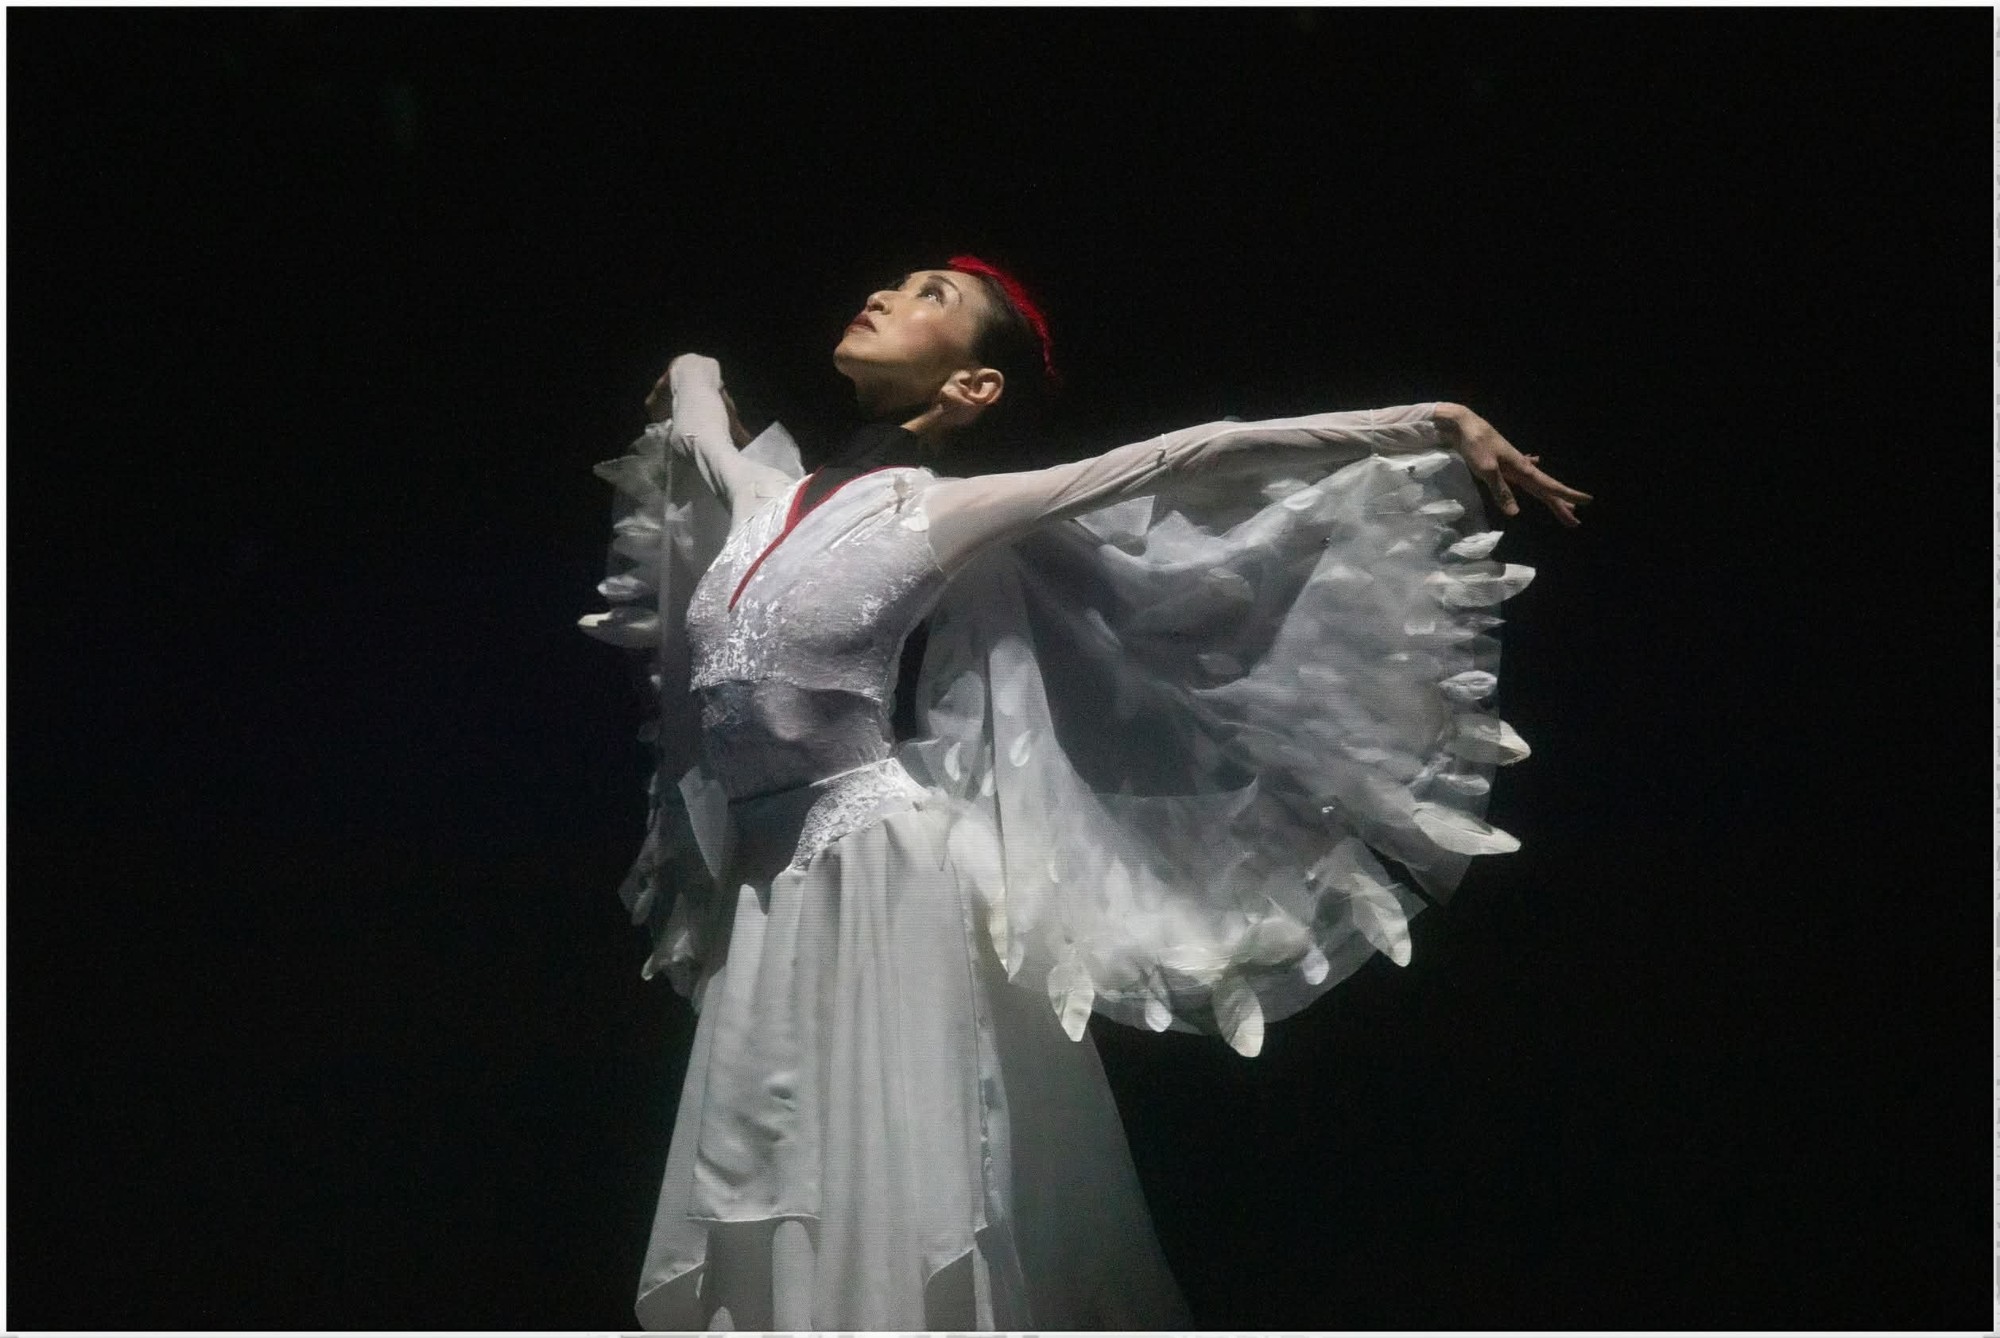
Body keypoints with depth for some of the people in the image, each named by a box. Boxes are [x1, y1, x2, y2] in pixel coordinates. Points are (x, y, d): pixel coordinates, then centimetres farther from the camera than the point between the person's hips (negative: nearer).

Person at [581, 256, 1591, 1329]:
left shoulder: (943, 514, -5)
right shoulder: (764, 500, 11)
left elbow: (1190, 458, -10)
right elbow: (692, 384, 32)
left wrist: (1436, 424, -13)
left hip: (893, 891, -6)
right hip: (769, 903, 6)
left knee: (908, 1225, -2)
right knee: (793, 1231, 9)